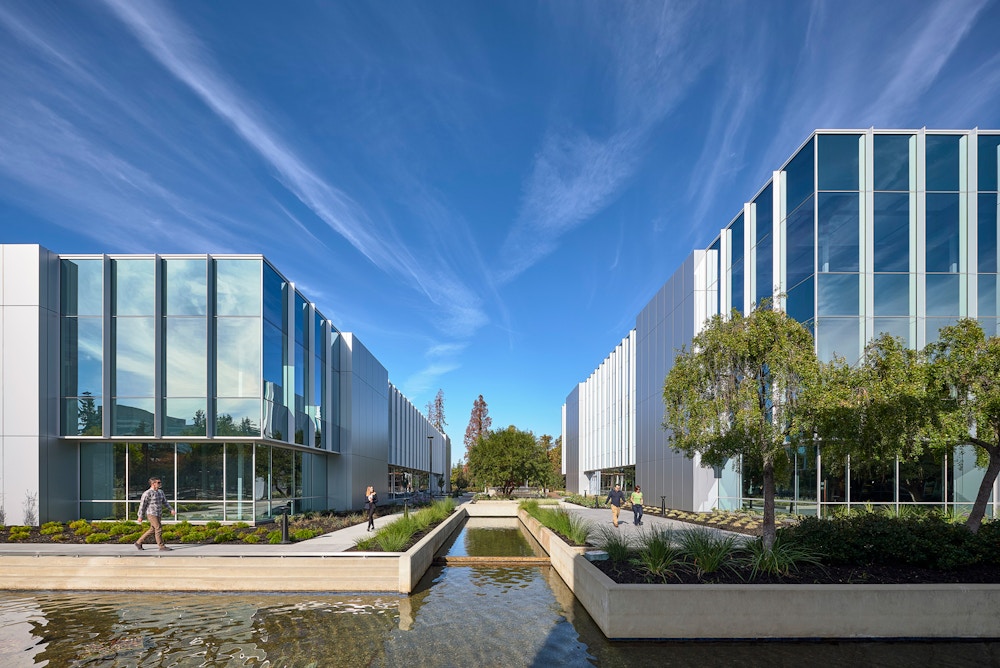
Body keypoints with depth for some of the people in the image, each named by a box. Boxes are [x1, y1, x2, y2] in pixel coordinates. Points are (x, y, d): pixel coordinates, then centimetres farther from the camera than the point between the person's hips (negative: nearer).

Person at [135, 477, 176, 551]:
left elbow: (165, 502, 14)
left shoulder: (160, 492, 10)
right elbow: (142, 505, -11)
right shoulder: (147, 493, -14)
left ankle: (138, 543, 27)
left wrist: (171, 510, 4)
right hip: (151, 514, -8)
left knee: (152, 530, 14)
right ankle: (162, 546, 0)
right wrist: (140, 516, -10)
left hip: (157, 514, 9)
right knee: (159, 529, -7)